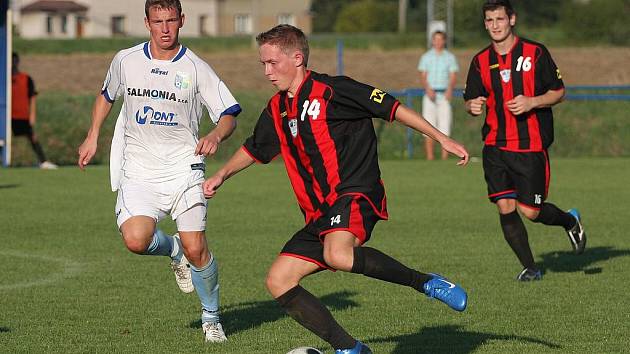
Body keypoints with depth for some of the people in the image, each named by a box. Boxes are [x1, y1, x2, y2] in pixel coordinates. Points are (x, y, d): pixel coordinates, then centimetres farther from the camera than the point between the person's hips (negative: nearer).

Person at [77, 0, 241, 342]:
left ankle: (211, 318, 13)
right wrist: (92, 136, 21)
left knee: (195, 249, -12)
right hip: (138, 171, 1)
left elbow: (229, 115, -3)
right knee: (136, 240, -23)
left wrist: (215, 136, -23)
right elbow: (106, 95, 25)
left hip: (184, 169, -1)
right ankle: (173, 249, 14)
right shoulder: (125, 61, 3)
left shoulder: (196, 68, -4)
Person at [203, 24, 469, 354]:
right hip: (319, 214, 8)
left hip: (355, 194, -8)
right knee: (278, 281, -3)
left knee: (338, 254, -38)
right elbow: (254, 149, 35)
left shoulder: (332, 91, -7)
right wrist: (222, 175, 24)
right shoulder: (276, 111, 15)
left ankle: (427, 283, -22)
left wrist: (442, 139, -11)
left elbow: (393, 108, -7)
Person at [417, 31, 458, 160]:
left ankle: (445, 157, -5)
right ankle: (430, 157, -5)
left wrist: (450, 90, -18)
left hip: (444, 95, 0)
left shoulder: (450, 57, 10)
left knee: (445, 126, -5)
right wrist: (428, 89, -18)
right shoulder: (426, 57, 10)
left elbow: (453, 77, 2)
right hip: (430, 94, 0)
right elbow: (423, 77, 2)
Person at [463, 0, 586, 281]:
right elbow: (470, 100, 11)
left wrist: (531, 102, -17)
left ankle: (570, 221, 29)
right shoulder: (481, 61, 7)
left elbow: (558, 92, 1)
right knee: (505, 208, -6)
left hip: (531, 145, -3)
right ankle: (530, 268, 7)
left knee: (530, 211, -4)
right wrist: (473, 106, -13)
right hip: (495, 146, 3)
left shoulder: (536, 53, -3)